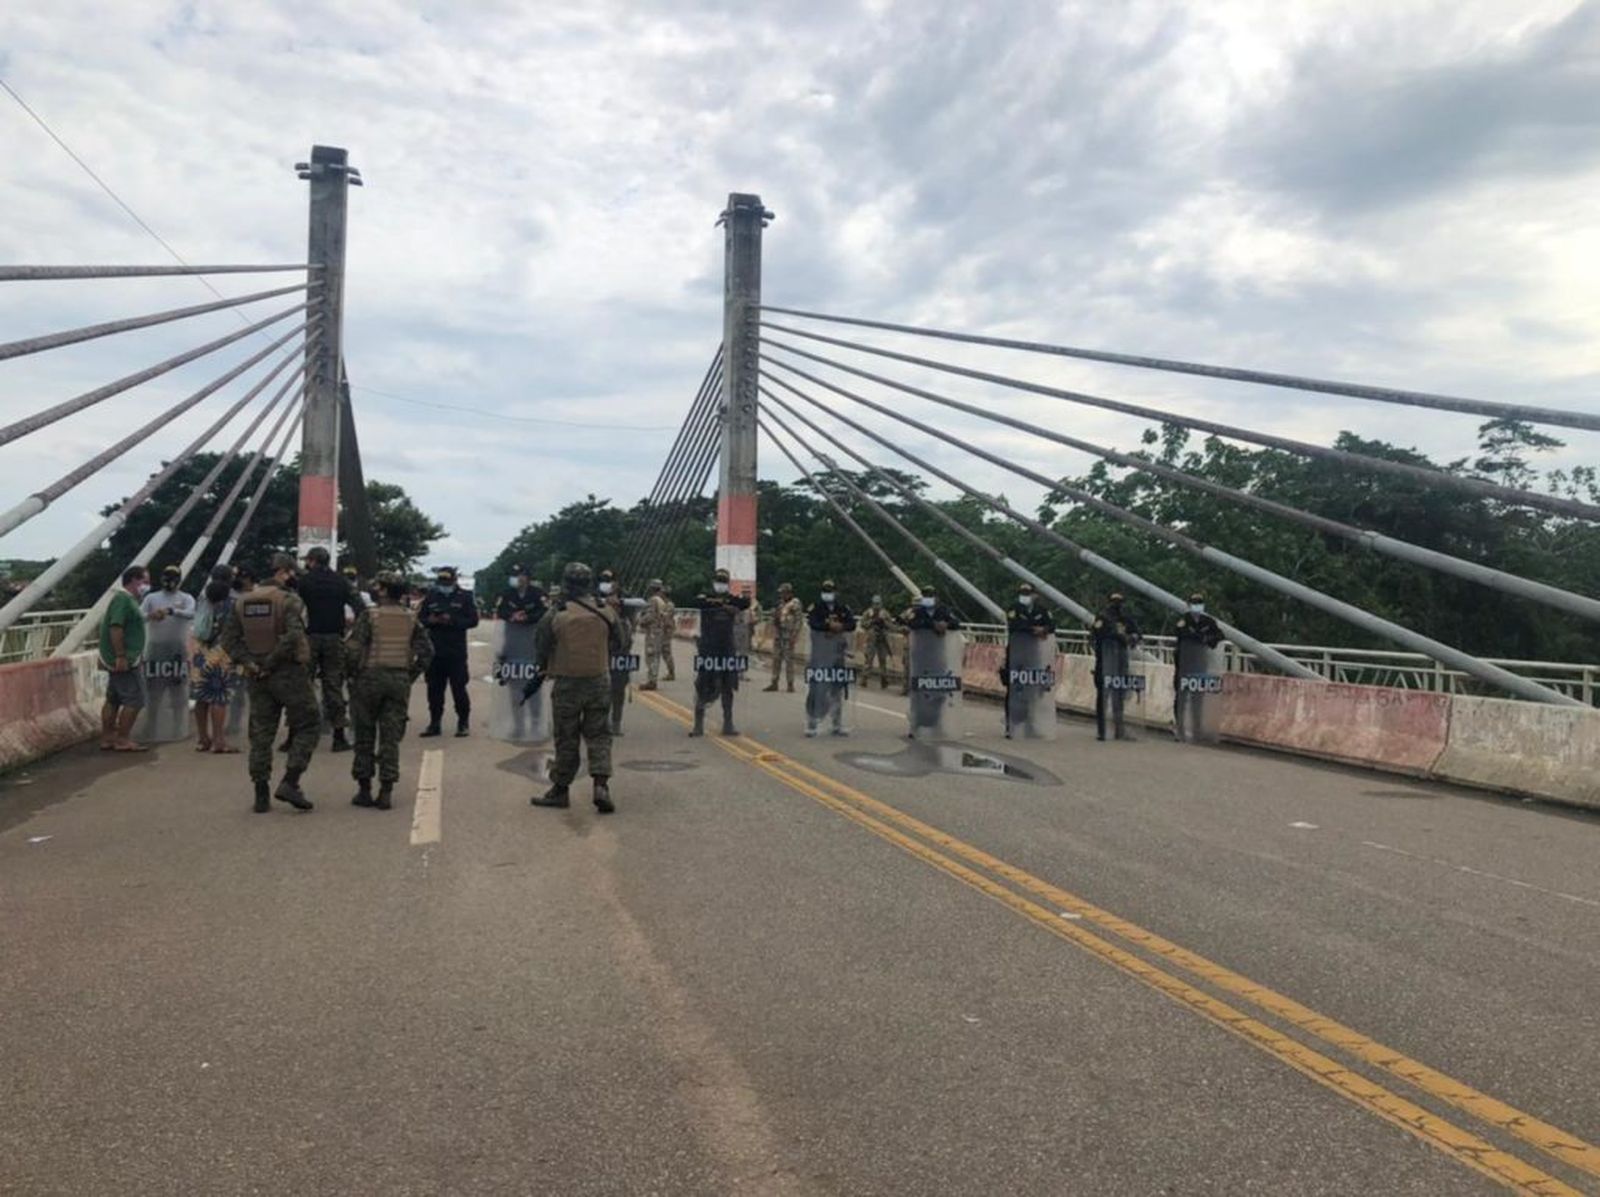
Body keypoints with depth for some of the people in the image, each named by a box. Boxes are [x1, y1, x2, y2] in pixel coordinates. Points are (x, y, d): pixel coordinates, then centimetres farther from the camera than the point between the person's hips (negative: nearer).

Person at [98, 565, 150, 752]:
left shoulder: (127, 599, 18)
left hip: (123, 660, 11)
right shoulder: (123, 599, -15)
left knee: (113, 700, 12)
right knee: (134, 700, -7)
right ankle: (122, 740, -4)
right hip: (125, 660, -11)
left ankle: (107, 739, 17)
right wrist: (121, 656, -25)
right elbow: (115, 627, -23)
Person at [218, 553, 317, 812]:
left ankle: (262, 795, 12)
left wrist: (249, 663, -3)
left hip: (258, 678, 6)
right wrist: (273, 662, -14)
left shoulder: (241, 603, 9)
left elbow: (229, 639, 3)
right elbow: (293, 637, -24)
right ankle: (289, 783, -6)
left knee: (260, 735, 10)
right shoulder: (289, 601, -10)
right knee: (305, 729, 5)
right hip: (289, 674, -6)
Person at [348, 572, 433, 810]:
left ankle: (364, 790, 13)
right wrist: (412, 675, 9)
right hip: (400, 681, 3)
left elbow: (354, 649, -13)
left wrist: (353, 675, 0)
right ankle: (386, 792, 4)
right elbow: (427, 650, 3)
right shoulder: (410, 618, 4)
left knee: (365, 736, 9)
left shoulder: (369, 615, -8)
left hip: (370, 678, -3)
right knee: (391, 738, 6)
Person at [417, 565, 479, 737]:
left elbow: (473, 620, -5)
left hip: (456, 652, -4)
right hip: (434, 650, 4)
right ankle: (434, 723, 18)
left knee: (459, 688, -2)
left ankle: (463, 723, 9)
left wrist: (452, 621, -17)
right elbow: (420, 617, 12)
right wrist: (430, 620, -10)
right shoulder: (431, 597, 10)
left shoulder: (464, 597, 0)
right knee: (434, 689, 8)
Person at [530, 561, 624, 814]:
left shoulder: (555, 615, -11)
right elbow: (617, 644, 8)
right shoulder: (605, 611, -3)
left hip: (566, 683, -2)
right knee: (599, 735, 8)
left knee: (566, 739, 8)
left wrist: (544, 668, 17)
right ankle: (601, 784, -5)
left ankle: (560, 790, 17)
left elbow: (540, 649, -4)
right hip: (599, 681, 2)